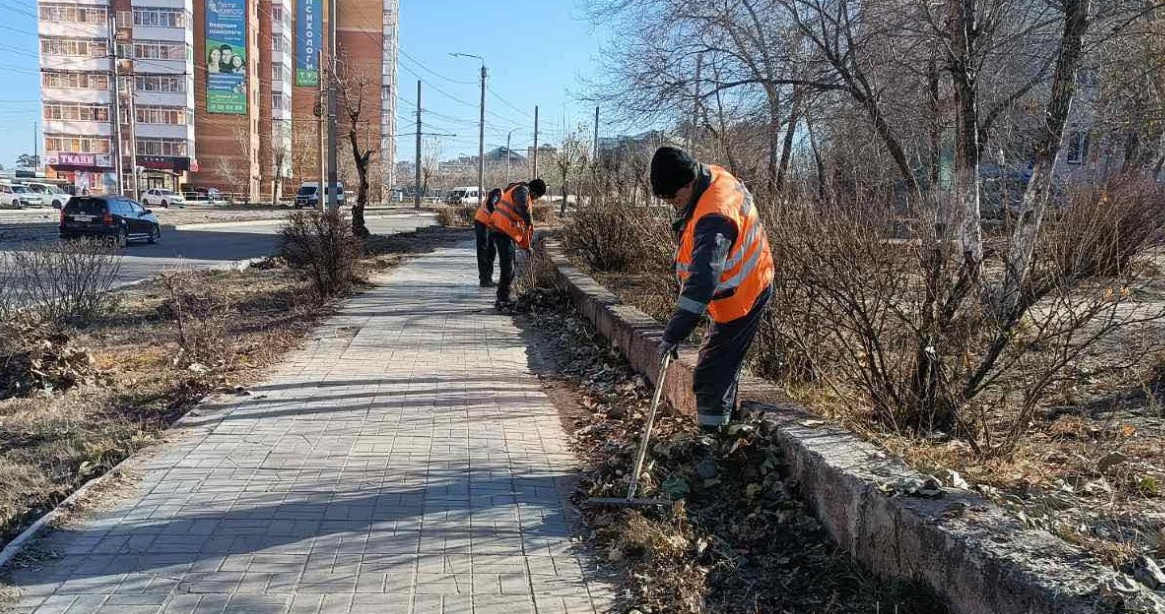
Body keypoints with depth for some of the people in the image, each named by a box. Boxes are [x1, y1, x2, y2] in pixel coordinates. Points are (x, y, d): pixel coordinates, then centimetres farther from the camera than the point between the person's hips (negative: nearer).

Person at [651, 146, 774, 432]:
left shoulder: (713, 218, -35)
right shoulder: (713, 176, -5)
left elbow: (702, 282, -41)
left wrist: (674, 333, -41)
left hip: (740, 299, -11)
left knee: (710, 376, -8)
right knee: (725, 364, 25)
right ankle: (724, 419, 41)